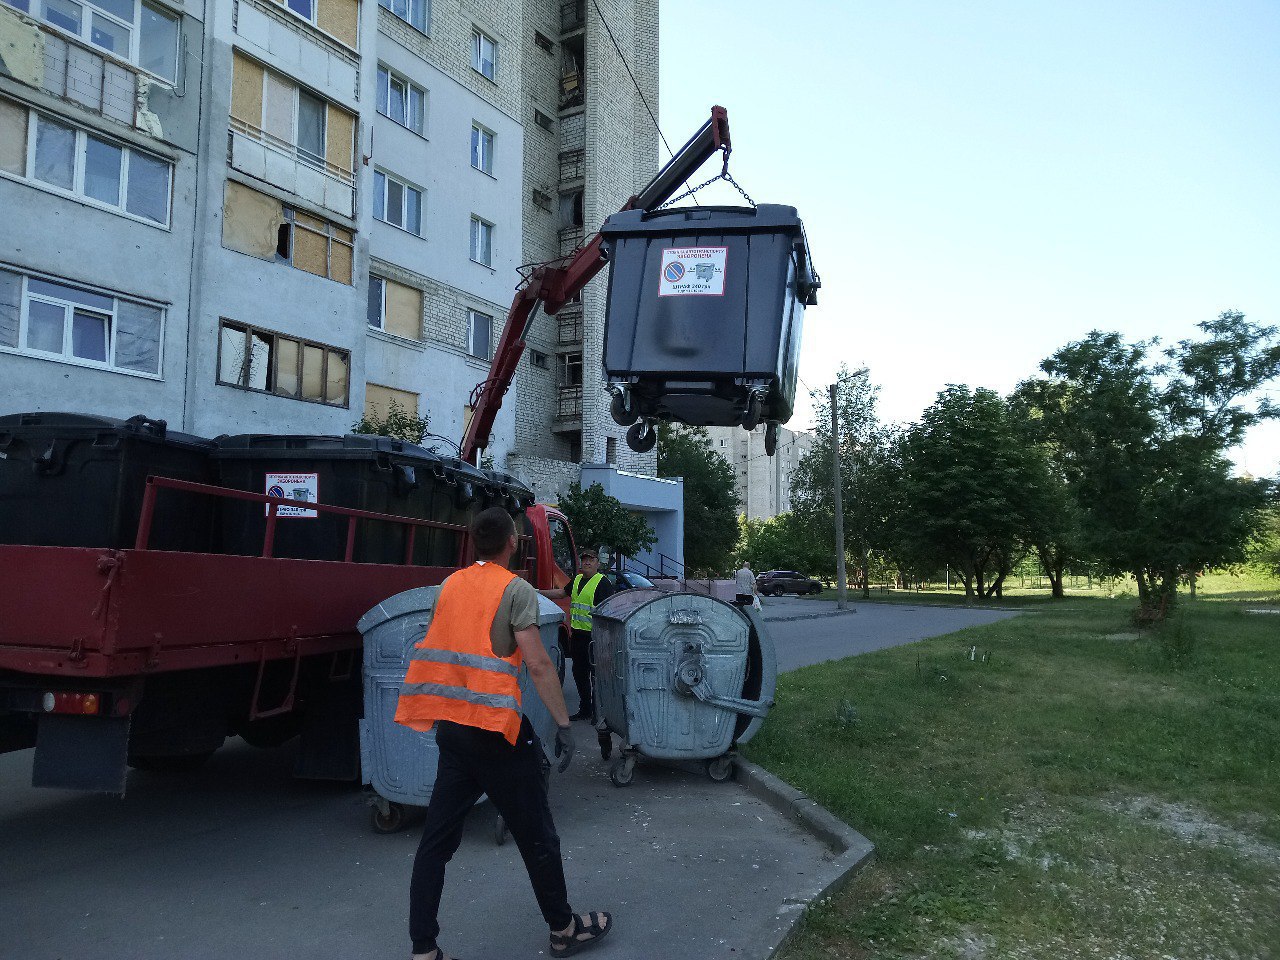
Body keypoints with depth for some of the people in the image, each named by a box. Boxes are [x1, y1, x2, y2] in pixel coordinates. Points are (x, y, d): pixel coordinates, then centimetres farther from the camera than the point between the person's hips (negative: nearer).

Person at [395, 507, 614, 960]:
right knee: (536, 835, 9)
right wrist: (563, 723, -12)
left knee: (437, 838, 11)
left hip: (449, 725, 6)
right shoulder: (515, 589, -9)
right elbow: (537, 664, -16)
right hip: (494, 725, -6)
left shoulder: (450, 584, 9)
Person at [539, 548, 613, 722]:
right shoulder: (577, 580, 15)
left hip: (594, 636, -8)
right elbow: (562, 593, 27)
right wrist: (539, 592, 22)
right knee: (579, 672, 15)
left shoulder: (602, 582, -10)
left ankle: (597, 711, 7)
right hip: (577, 633, 8)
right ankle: (585, 709, 27)